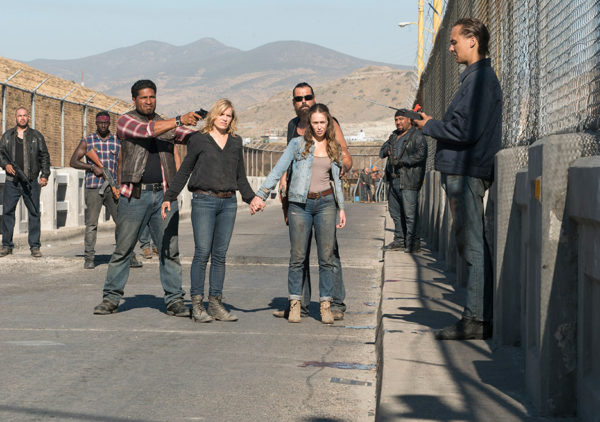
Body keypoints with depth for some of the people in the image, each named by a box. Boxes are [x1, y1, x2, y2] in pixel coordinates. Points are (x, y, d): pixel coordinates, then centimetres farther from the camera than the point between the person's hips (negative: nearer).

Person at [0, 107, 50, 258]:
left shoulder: (36, 136, 9)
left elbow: (44, 156, 8)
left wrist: (45, 175, -1)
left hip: (31, 182, -1)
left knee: (34, 213, -1)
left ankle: (35, 246, 5)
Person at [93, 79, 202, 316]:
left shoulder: (167, 124, 17)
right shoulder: (125, 121, 4)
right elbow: (147, 130, -15)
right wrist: (179, 120, -22)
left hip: (163, 194, 3)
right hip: (135, 195, -3)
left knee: (170, 250, 2)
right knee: (123, 249, 1)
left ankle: (174, 300, 7)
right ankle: (111, 298, 10)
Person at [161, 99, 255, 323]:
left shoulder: (236, 142, 14)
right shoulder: (199, 140, 3)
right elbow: (184, 171, 6)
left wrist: (251, 197, 15)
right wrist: (169, 197, 1)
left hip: (228, 203, 4)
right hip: (204, 201, -4)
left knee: (220, 255, 4)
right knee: (202, 253, -8)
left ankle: (215, 303, 9)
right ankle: (197, 305, -4)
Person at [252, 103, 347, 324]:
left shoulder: (334, 148, 13)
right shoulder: (298, 144, 3)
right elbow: (278, 170, -2)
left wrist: (341, 207, 16)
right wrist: (260, 195, -10)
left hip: (325, 203, 2)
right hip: (300, 204, -2)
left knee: (327, 257, -1)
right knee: (298, 256, -1)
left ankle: (325, 305, 5)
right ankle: (294, 304, 8)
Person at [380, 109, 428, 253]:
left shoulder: (417, 136, -5)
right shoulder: (394, 136, 21)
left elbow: (420, 154, -17)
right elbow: (382, 152, 25)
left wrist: (401, 160, -21)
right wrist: (387, 150, 1)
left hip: (408, 181, -9)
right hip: (394, 179, 9)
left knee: (409, 213, -10)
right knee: (395, 211, 13)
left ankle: (413, 243, -6)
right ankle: (399, 240, 21)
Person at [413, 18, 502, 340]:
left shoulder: (479, 78, -12)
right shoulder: (479, 76, 20)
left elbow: (465, 130, -19)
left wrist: (429, 126, -6)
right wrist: (434, 123, 12)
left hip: (466, 173, -11)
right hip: (465, 171, 11)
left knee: (472, 245, -9)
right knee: (470, 244, 11)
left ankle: (477, 318, -7)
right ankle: (478, 317, 15)